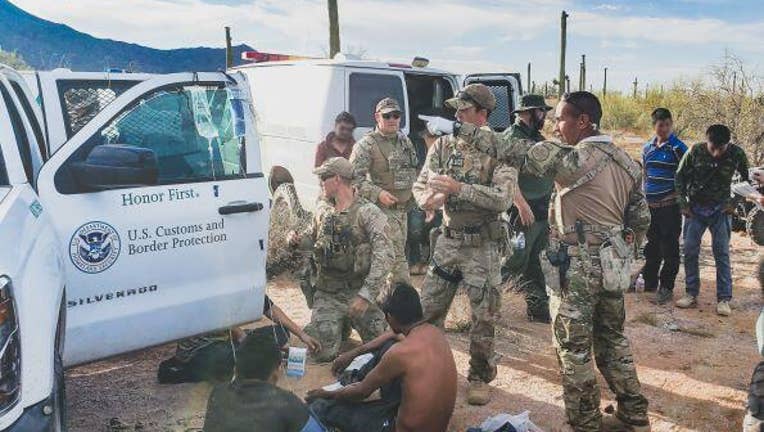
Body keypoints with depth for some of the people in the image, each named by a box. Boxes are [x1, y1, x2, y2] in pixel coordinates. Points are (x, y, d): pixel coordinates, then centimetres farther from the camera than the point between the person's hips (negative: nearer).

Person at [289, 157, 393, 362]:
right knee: (323, 354, -7)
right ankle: (338, 325, 22)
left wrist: (366, 295, -26)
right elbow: (311, 238, 25)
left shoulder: (369, 213, -11)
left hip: (358, 293, -3)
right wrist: (297, 240, 0)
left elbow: (384, 256, -19)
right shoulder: (322, 212, 7)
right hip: (327, 296, 4)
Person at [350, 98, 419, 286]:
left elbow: (412, 172, 24)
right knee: (397, 256, -11)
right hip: (382, 209, -8)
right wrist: (377, 193, -25)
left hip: (403, 208, 8)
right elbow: (354, 177, -17)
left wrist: (414, 196, 11)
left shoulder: (405, 141, 13)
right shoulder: (366, 144, -10)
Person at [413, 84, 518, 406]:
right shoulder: (443, 145, 3)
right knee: (428, 310, 11)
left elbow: (502, 200, -21)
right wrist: (429, 198, -22)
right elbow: (420, 185, 2)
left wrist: (458, 188, -27)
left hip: (482, 246, -4)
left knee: (484, 317, 6)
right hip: (448, 240, 4)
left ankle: (479, 378, 25)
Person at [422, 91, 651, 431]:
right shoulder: (627, 162, 7)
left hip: (578, 267, -8)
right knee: (613, 341, 21)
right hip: (613, 266, 8)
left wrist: (456, 128, -15)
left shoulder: (575, 158, -18)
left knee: (574, 349, 5)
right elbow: (642, 219, 11)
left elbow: (513, 151, -19)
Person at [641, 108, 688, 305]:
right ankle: (649, 281, 27)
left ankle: (666, 287, 11)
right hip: (650, 205, 5)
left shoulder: (678, 148, -6)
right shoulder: (647, 148, 10)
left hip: (670, 205, -5)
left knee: (669, 248, 1)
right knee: (651, 245, 15)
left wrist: (683, 202, -9)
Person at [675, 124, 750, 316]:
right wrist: (683, 204, -3)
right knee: (690, 251, 1)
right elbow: (680, 177, -1)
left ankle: (724, 299, 5)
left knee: (722, 253, -2)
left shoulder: (737, 154, -12)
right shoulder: (695, 152, -13)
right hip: (695, 208, 1)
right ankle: (691, 294, 13)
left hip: (720, 210, -1)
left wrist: (735, 203, -3)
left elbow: (748, 179, 4)